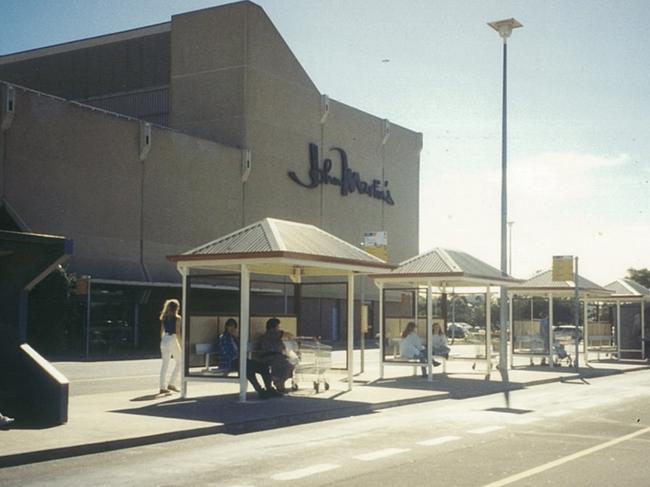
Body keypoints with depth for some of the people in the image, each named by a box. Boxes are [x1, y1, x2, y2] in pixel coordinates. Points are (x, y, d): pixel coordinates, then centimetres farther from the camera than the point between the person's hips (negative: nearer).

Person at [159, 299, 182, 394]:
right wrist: (181, 343, -4)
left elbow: (162, 331, 11)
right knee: (179, 362, 11)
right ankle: (172, 384, 5)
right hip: (173, 340, -5)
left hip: (164, 340, 5)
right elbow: (178, 332, -10)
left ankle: (163, 387, 3)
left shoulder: (165, 318, 10)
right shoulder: (177, 318, -6)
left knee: (165, 364, 6)